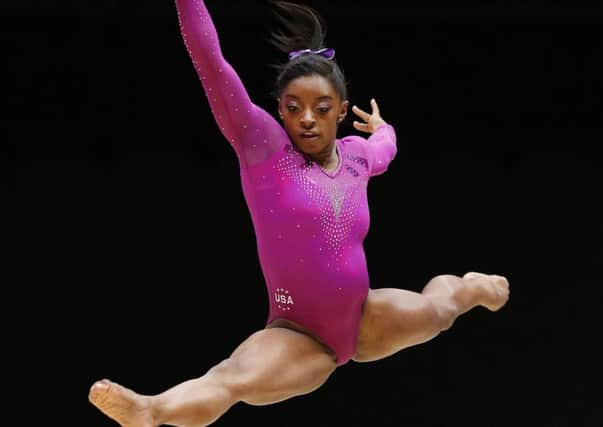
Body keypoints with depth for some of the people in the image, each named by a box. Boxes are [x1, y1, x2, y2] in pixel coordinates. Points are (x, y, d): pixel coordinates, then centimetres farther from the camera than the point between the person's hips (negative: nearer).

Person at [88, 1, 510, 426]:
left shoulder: (356, 153, 2)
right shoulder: (262, 145, -13)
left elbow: (384, 148, 29)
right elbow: (210, 62, -22)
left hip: (367, 318, 7)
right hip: (300, 337, -6)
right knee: (231, 379, -35)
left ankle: (469, 286, 63)